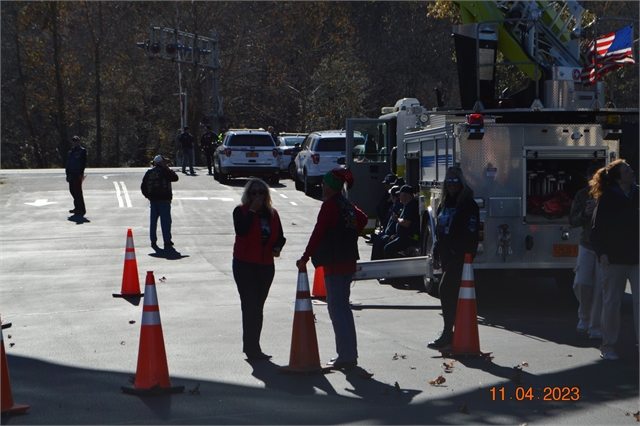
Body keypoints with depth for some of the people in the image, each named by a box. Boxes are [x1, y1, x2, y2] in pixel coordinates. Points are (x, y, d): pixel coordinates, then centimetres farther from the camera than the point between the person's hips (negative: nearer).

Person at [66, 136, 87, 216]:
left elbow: (84, 163, -8)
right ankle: (77, 207, 18)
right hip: (71, 174, 7)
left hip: (78, 175, -7)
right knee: (72, 191, 8)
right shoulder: (70, 153, 18)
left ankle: (81, 209, -7)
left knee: (78, 191, -10)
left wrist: (81, 174, -15)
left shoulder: (82, 151, -2)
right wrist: (67, 174, 14)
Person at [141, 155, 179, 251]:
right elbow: (175, 178, -2)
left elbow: (143, 187, 11)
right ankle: (167, 242, -6)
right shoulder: (164, 171, -10)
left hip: (152, 200, 6)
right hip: (163, 199, -6)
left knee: (153, 221, 11)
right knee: (166, 221, -4)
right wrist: (168, 169, 5)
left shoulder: (149, 172, 10)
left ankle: (153, 242, 14)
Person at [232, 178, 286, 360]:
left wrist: (277, 248, -8)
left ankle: (251, 346, 18)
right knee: (250, 306, -9)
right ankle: (252, 348, -9)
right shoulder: (241, 211, -6)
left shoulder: (272, 213, 9)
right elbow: (241, 231, -23)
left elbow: (280, 236, 13)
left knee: (258, 306, 10)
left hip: (266, 265, 5)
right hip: (245, 265, -5)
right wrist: (252, 211, -21)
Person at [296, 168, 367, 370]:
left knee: (336, 308, -6)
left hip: (334, 263, -9)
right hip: (349, 262, 9)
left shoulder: (329, 205, -13)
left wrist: (305, 258, -13)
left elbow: (318, 233, -16)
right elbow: (362, 219, 29)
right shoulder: (348, 205, 12)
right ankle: (349, 353, 18)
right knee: (343, 306, 15)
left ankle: (347, 356, -10)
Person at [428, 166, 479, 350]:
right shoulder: (444, 204, 18)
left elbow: (470, 232, -15)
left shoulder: (468, 204, -8)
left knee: (446, 290, -17)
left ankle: (448, 333, -16)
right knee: (451, 293, 9)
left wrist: (467, 255, -22)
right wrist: (436, 255, 19)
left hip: (459, 257, -8)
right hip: (447, 256, 8)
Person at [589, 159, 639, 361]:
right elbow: (596, 228, -5)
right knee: (612, 302, 5)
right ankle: (608, 344, 15)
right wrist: (602, 253, -15)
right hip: (614, 258, -3)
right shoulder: (607, 199, -5)